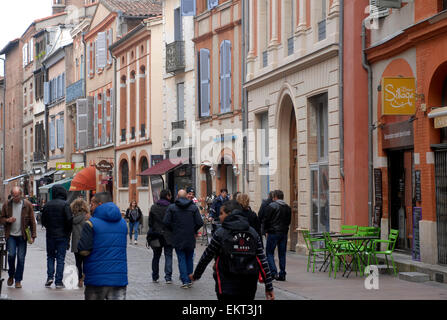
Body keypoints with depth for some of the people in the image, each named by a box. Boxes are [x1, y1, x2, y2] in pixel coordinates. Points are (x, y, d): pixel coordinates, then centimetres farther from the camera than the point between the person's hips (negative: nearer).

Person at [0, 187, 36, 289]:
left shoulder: (27, 205, 0)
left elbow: (32, 222, 2)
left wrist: (33, 236, -3)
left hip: (22, 236, 0)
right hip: (11, 235, 0)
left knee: (21, 258, 0)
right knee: (11, 254, -13)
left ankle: (18, 280, 10)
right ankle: (11, 275, 11)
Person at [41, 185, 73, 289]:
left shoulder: (47, 205, 2)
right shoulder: (65, 205, -11)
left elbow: (43, 221, 7)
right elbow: (69, 220, -15)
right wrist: (68, 233, 0)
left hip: (50, 235, 3)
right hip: (62, 236, -3)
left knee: (50, 256, 16)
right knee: (60, 258, 3)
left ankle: (50, 276, 1)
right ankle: (58, 281, 1)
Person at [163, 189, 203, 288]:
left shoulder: (171, 207, -4)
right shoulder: (194, 207, -1)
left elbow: (166, 222, -10)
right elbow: (200, 223, -7)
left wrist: (173, 230, 7)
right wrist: (194, 230, 11)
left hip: (178, 239, -1)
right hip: (190, 239, 1)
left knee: (181, 259, 4)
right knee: (189, 259, 14)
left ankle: (185, 281, -4)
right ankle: (189, 280, 16)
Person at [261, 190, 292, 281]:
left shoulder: (271, 206, -9)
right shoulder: (288, 207, 10)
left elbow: (266, 220, -8)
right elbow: (289, 221, 14)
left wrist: (266, 230, 5)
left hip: (273, 232, -6)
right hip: (284, 233, 6)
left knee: (269, 252, 1)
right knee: (282, 254, 10)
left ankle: (274, 272, -13)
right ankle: (282, 274, 9)